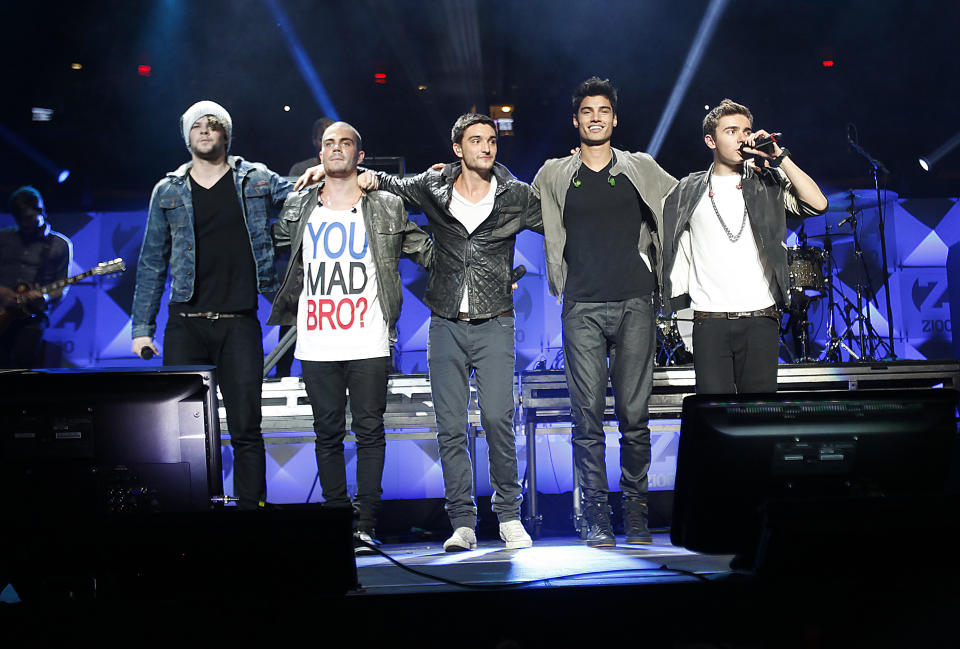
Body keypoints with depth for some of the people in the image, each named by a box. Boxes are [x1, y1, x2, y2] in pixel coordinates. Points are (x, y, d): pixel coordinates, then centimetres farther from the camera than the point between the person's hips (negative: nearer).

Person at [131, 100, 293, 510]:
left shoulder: (257, 180, 7)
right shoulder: (168, 191, 11)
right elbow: (152, 263, 11)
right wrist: (142, 326, 6)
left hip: (240, 322, -1)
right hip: (186, 323, 2)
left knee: (246, 428, -1)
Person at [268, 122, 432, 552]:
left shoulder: (387, 208, 6)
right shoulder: (298, 208, 11)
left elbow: (426, 251, 12)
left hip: (369, 345, -2)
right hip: (316, 347, 2)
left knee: (369, 431, -2)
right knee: (328, 433, 6)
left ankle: (366, 527, 5)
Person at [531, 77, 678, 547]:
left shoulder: (641, 169, 12)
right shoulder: (554, 176, 13)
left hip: (634, 304, 0)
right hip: (583, 309, 0)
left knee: (634, 415, -1)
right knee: (588, 417, -3)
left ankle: (636, 513, 9)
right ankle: (596, 517, 3)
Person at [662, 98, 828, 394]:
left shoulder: (768, 183, 8)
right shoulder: (689, 191, 11)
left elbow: (818, 204, -7)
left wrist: (779, 157, -8)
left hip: (760, 318, 0)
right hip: (710, 322, 0)